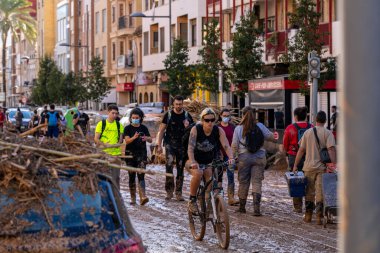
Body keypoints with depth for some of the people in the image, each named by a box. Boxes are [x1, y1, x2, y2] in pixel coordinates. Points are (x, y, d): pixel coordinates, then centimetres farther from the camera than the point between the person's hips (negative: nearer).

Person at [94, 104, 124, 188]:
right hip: (103, 153, -2)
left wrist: (118, 144, -11)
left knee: (116, 176, 5)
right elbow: (96, 139, -2)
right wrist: (105, 144, -19)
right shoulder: (101, 124, 2)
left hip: (116, 153, 2)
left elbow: (121, 138, 11)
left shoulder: (119, 125, 11)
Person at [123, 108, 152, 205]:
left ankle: (143, 197, -22)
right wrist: (134, 137, -31)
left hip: (141, 154, 0)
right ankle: (133, 198, 14)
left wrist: (146, 138, -14)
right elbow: (127, 141, -11)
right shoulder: (128, 128, 1)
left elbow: (150, 140, 10)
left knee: (141, 175, -12)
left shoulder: (144, 128, 7)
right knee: (132, 176, 5)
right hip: (130, 154, 0)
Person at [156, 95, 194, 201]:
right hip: (170, 144, -2)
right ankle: (169, 191, -14)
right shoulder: (168, 115, 0)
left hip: (182, 145, 2)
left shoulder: (187, 116, 5)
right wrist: (159, 145, -4)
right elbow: (161, 130, 3)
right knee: (169, 164, -21)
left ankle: (178, 193, 14)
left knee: (180, 168, 5)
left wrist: (187, 127, -13)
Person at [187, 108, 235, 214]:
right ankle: (192, 200, -14)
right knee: (198, 174, -32)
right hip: (196, 161, -2)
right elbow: (190, 147, -30)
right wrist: (192, 162, -47)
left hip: (209, 161, 3)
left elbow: (226, 146, -24)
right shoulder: (196, 129, -20)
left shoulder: (218, 130, -14)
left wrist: (231, 158, -44)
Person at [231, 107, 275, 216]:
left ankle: (242, 207, 23)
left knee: (243, 182, 11)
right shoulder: (260, 126, -2)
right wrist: (274, 139, 32)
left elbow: (234, 146, -3)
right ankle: (256, 208, -9)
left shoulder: (238, 129, -5)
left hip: (244, 157, -1)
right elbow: (270, 136, 9)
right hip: (259, 157, 1)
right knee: (257, 182, 1)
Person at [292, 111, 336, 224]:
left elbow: (301, 150, 4)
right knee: (320, 192, 1)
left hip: (309, 166, 2)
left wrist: (295, 165, 8)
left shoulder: (308, 132, 4)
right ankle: (319, 216, -2)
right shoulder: (328, 133, -3)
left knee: (309, 192, 13)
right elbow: (331, 149, -15)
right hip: (323, 167, -2)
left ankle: (308, 215, 18)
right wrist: (334, 164, -17)